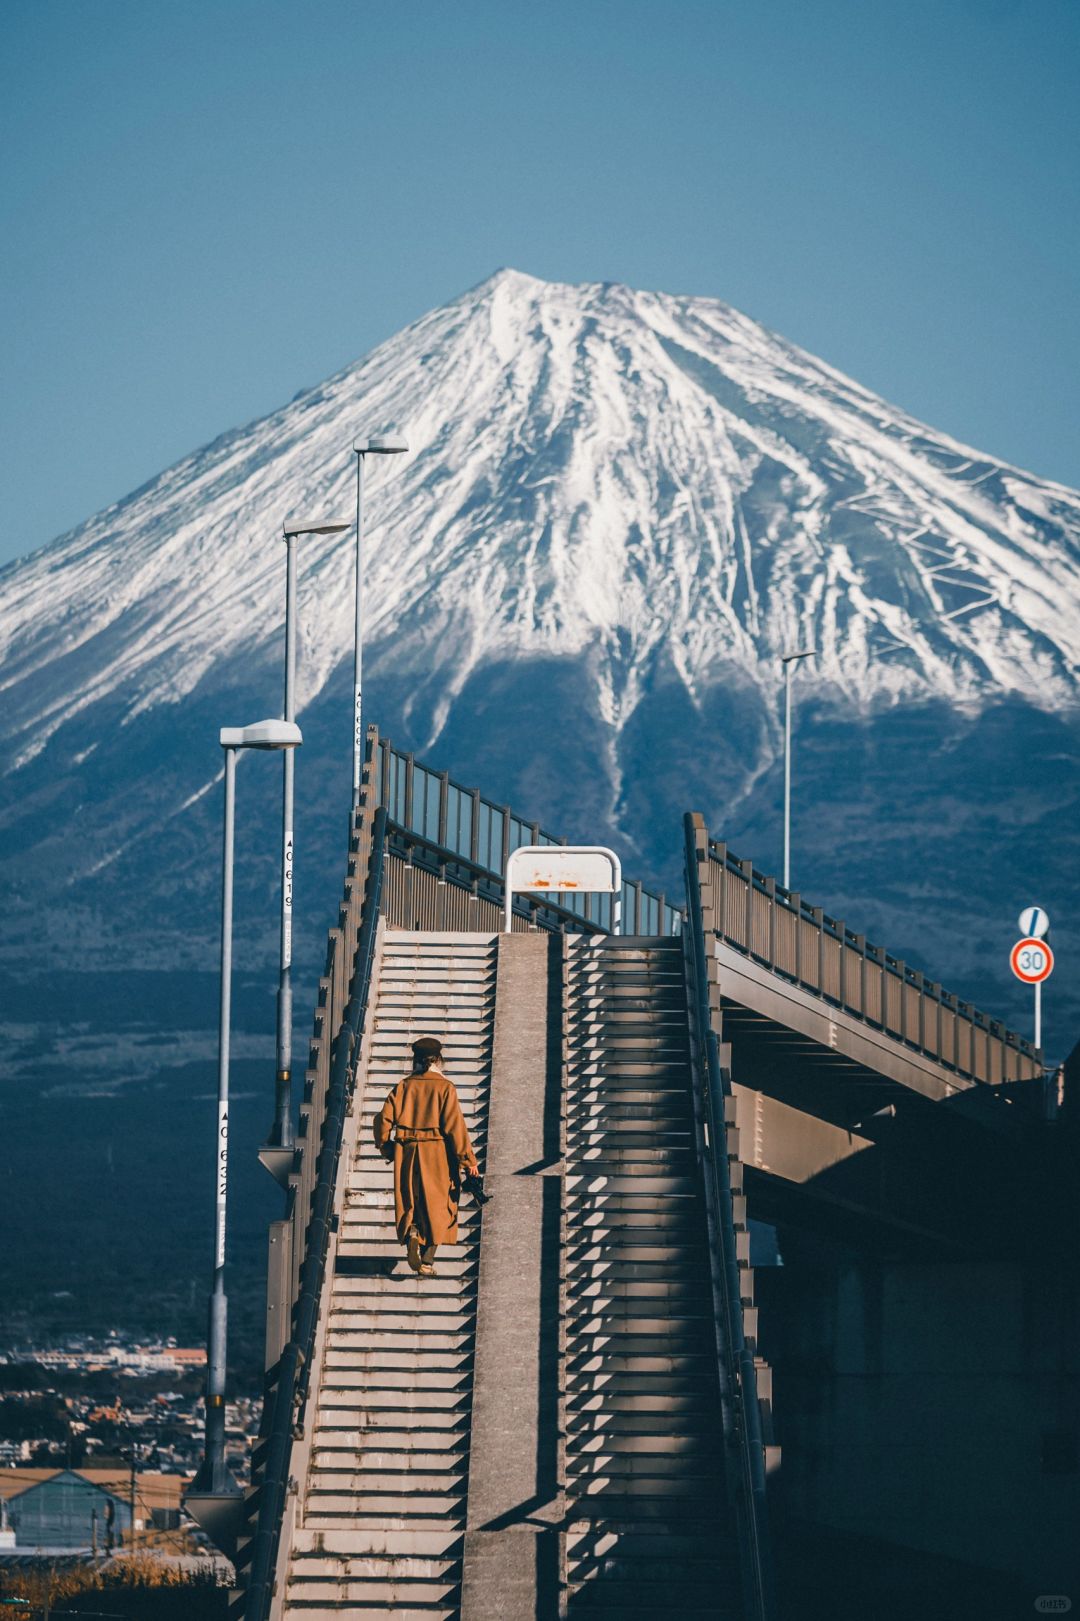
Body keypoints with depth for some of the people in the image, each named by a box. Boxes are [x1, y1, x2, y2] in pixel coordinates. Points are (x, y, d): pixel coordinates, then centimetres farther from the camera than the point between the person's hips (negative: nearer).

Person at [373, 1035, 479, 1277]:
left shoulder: (404, 1087, 3)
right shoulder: (445, 1088, -6)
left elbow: (384, 1119, 0)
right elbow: (454, 1125, -11)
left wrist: (386, 1149, 16)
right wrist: (468, 1161, -6)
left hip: (406, 1152, 2)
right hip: (438, 1155, -2)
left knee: (410, 1202, 16)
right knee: (436, 1205, 8)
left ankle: (411, 1233, -12)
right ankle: (427, 1260, 5)